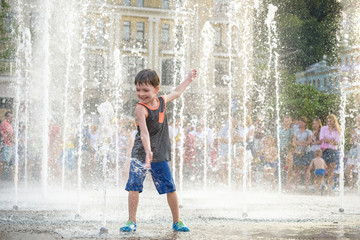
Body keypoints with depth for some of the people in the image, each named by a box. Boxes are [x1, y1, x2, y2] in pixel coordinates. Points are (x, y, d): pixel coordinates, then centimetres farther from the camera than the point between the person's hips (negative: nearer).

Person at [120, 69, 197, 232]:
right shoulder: (140, 109, -15)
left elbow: (176, 93, 26)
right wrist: (148, 151, -41)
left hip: (160, 156, 4)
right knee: (134, 186, -8)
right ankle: (132, 222, 5)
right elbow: (144, 132, -29)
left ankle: (177, 222, 16)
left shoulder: (162, 101, 3)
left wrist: (188, 80, 37)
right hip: (140, 154, -4)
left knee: (170, 188, 3)